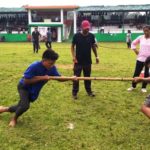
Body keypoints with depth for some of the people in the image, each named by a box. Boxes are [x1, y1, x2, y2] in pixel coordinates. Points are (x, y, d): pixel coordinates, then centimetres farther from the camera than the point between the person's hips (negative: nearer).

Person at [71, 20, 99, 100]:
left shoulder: (91, 36, -1)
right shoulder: (76, 36, -9)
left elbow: (93, 46, 11)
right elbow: (72, 46, -2)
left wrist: (96, 56, 7)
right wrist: (73, 56, -13)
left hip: (88, 61, 3)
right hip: (78, 61, -3)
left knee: (87, 76, 15)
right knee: (76, 77, 2)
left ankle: (89, 91, 29)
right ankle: (74, 93, 13)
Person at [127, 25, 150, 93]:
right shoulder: (140, 37, 2)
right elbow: (133, 43, 15)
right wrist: (135, 50, 4)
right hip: (140, 59, 2)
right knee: (136, 73, 6)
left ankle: (144, 87, 21)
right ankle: (133, 86, 22)